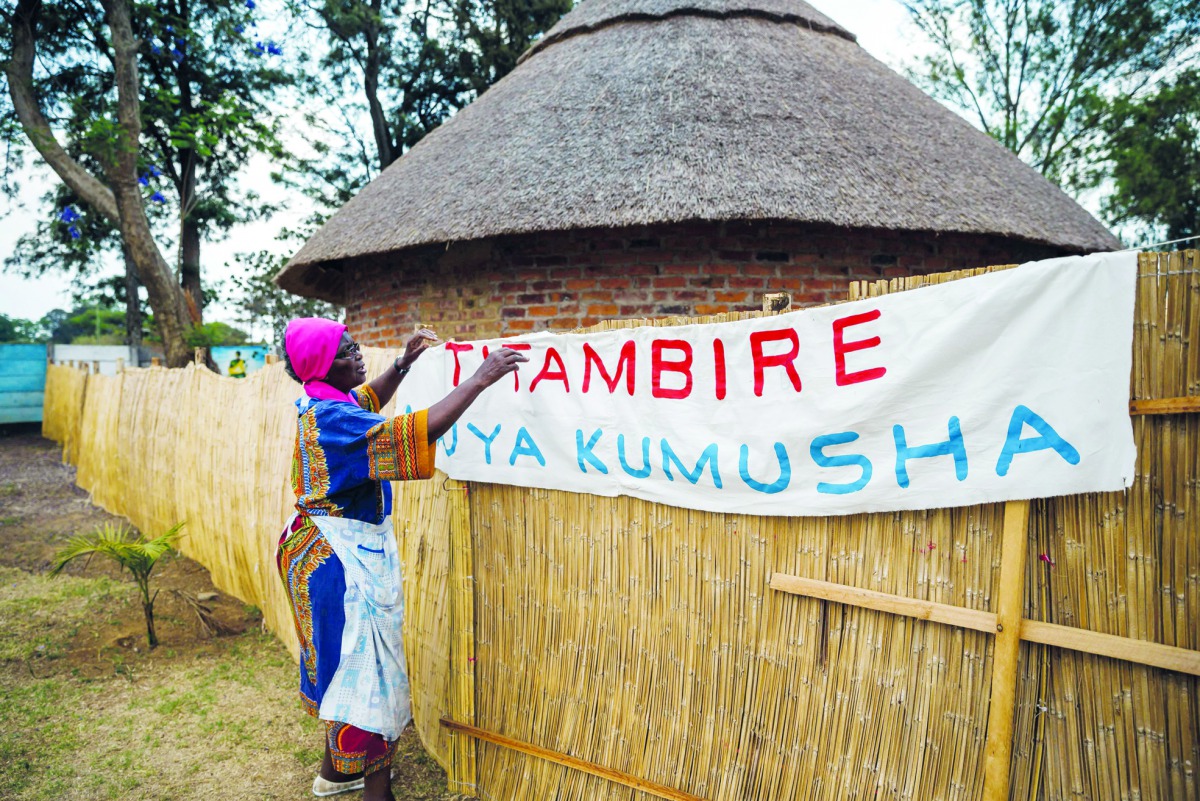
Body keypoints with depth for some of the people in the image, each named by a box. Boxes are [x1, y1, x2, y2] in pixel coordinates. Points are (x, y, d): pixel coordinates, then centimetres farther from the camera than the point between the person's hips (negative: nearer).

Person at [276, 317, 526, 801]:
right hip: (344, 557, -10)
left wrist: (403, 363, 15)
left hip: (325, 550, 10)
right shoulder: (332, 418, -25)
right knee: (367, 668, -2)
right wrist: (479, 380, -32)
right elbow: (414, 433, -36)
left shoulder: (319, 404, 5)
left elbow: (368, 402, 26)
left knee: (340, 661, 21)